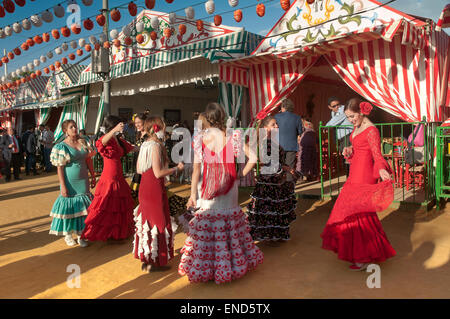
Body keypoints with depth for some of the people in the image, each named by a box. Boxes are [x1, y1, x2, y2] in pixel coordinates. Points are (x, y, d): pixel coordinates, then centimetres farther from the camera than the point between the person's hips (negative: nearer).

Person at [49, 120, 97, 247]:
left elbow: (88, 160, 12)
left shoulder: (83, 142, 6)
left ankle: (80, 234, 17)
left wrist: (93, 177, 11)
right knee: (69, 205, 4)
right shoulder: (61, 146, -7)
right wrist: (63, 186, -14)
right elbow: (60, 168, -9)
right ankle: (67, 234, 21)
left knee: (82, 206, 6)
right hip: (70, 181, -4)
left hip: (83, 180, 4)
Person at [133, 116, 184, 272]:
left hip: (145, 187, 9)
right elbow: (158, 173, -22)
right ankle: (153, 262, 12)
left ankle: (145, 258, 29)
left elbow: (139, 169, 13)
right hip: (155, 189, -9)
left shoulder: (145, 145, 8)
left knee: (147, 222, 17)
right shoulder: (155, 146, -18)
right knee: (157, 224, 2)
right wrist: (176, 168, -11)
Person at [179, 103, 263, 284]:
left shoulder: (200, 138, -6)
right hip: (228, 190, 1)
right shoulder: (231, 137, -5)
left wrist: (193, 194, -1)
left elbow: (196, 168, -6)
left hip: (207, 190, -1)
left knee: (205, 226, 9)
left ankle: (204, 268, 20)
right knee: (229, 222, 13)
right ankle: (229, 265, 26)